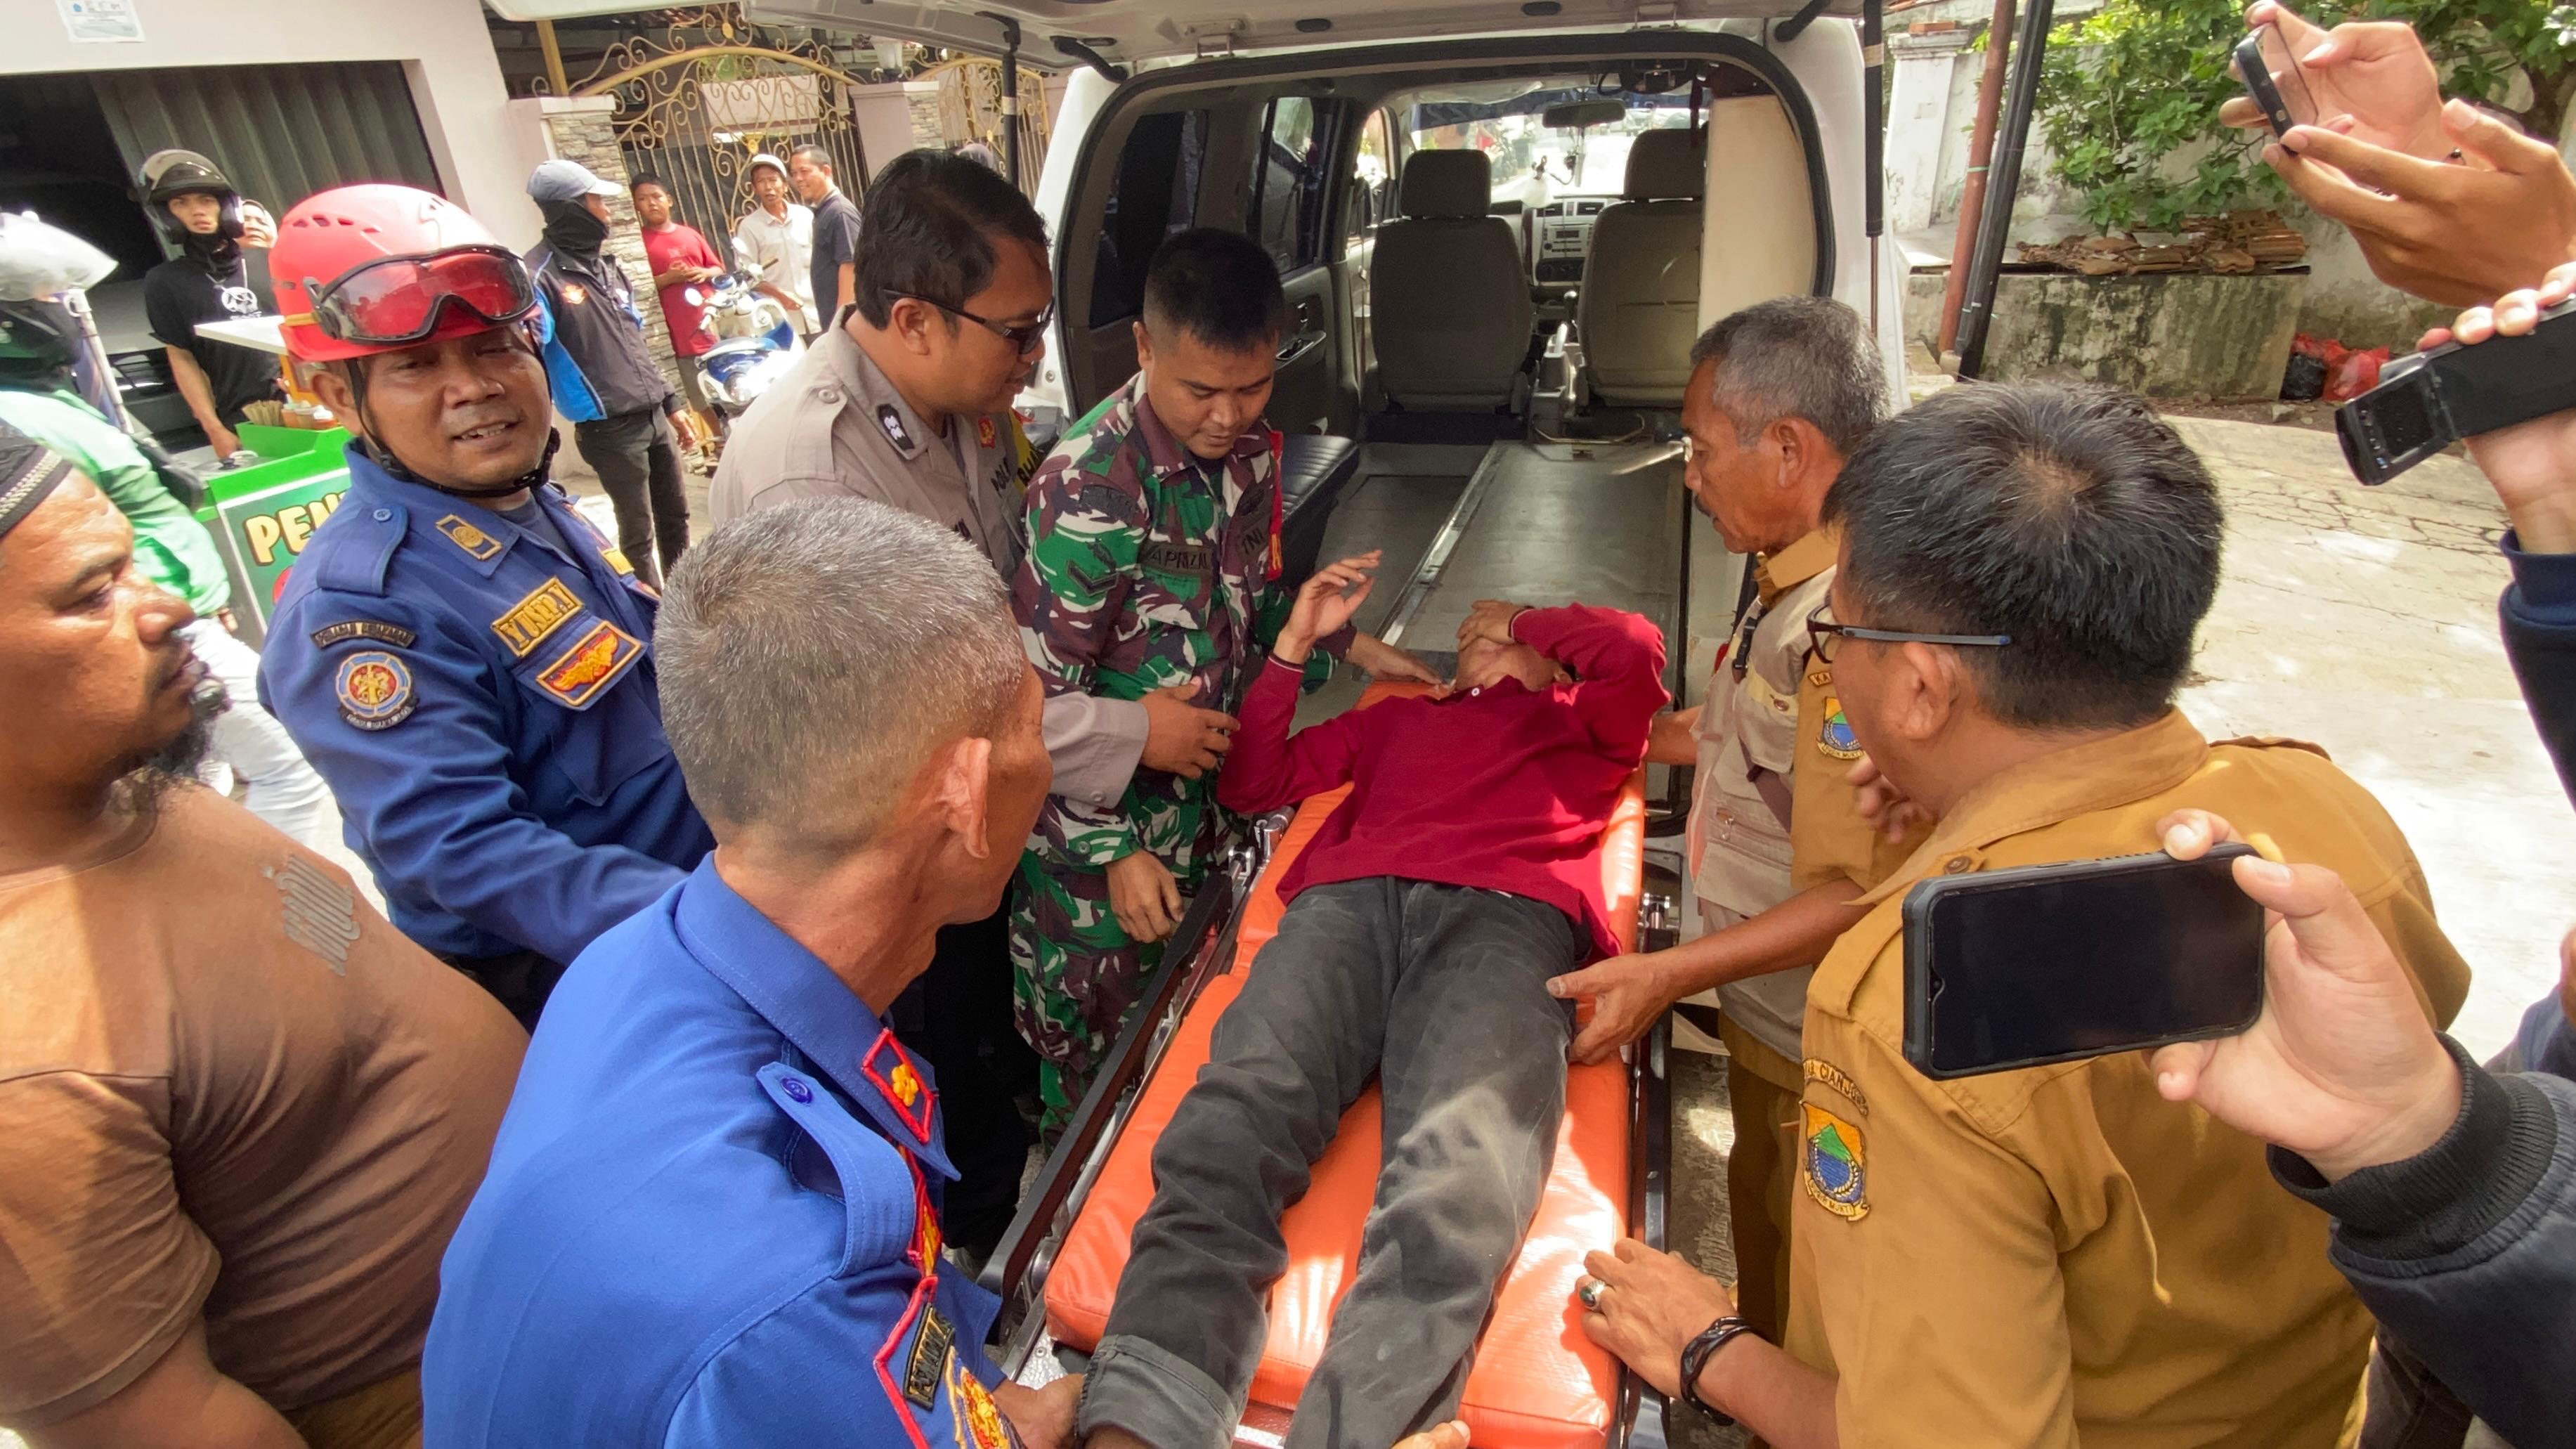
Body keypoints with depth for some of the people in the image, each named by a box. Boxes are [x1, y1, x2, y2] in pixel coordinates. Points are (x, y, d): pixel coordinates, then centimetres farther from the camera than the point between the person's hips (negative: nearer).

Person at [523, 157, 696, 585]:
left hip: (654, 417, 8)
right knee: (639, 533, 3)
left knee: (675, 516, 18)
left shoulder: (606, 266, 13)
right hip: (609, 429, -8)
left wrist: (671, 404, 19)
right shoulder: (540, 275, -13)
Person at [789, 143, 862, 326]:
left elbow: (850, 270, -18)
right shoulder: (823, 211, 16)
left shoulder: (840, 212, -12)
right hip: (832, 318, 9)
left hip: (844, 318, -9)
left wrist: (841, 320, -22)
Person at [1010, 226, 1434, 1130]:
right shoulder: (1091, 485, -25)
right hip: (1099, 823, -6)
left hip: (1209, 788, 7)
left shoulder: (1252, 447, -3)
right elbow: (1046, 698, -21)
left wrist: (1352, 646, 3)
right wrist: (1117, 852, -18)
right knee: (1099, 1048, 13)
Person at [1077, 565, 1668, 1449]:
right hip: (1351, 900, 2)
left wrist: (1521, 624, 31)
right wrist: (1296, 640, 33)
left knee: (1456, 1174, -36)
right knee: (1229, 1125, -31)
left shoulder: (1587, 724, 37)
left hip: (1510, 911, -1)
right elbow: (1250, 784, 38)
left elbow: (1636, 651, 13)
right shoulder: (1400, 717, 42)